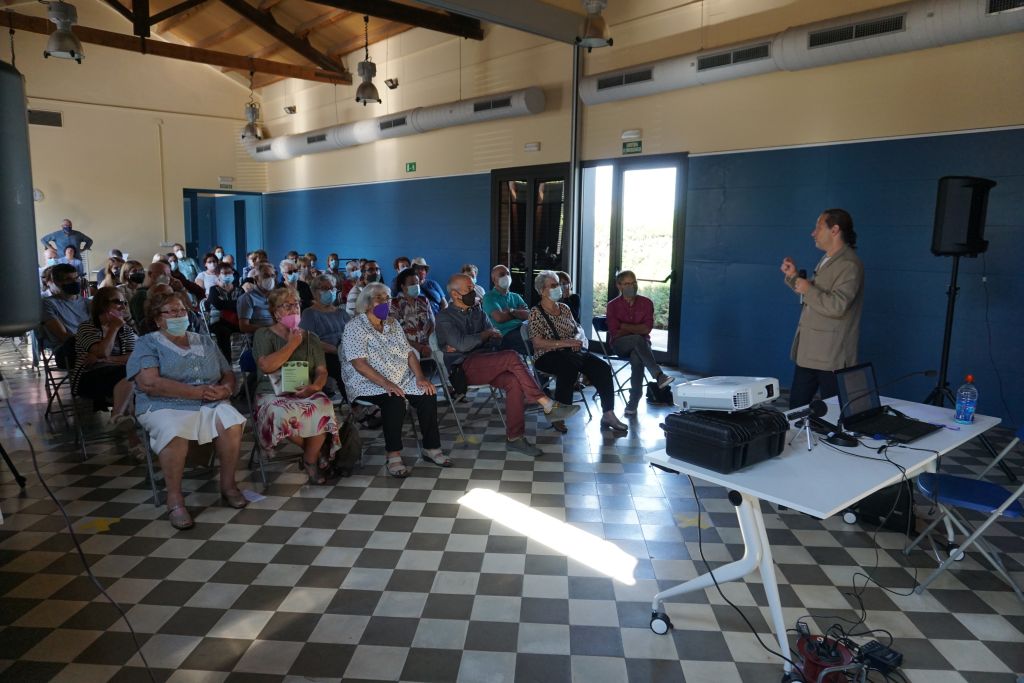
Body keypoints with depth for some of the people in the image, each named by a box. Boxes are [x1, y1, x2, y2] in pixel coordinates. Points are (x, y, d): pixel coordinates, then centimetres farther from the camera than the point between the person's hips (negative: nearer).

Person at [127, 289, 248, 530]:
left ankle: (228, 484, -10)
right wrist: (198, 392, -16)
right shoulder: (147, 344, 6)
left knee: (232, 423, -28)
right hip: (166, 407, -3)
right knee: (175, 432, -37)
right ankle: (174, 498, -21)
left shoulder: (205, 342, 22)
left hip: (211, 404, 4)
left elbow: (228, 374, 18)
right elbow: (149, 383, -11)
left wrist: (226, 388, -8)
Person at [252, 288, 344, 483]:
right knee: (281, 414, -37)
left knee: (323, 409, -33)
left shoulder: (310, 337, 15)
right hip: (274, 394, -2)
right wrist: (292, 344, -7)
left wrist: (315, 386, -15)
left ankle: (310, 460, -9)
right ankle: (319, 453, -12)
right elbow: (266, 366, -13)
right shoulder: (263, 335, 5)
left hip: (305, 393, 2)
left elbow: (322, 371, 8)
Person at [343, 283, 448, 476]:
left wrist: (420, 377, -7)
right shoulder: (355, 327, -6)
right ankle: (394, 456, -25)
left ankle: (431, 448, -7)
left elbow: (409, 353, 11)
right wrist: (386, 384, -27)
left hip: (401, 380, 6)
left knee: (427, 396, -18)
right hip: (369, 383, -6)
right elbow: (359, 363, -17)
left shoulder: (393, 324, 15)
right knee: (395, 401, -34)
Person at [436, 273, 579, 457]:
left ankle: (514, 438, -23)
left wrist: (464, 345, -6)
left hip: (485, 364, 6)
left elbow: (496, 339, 9)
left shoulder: (478, 313, 21)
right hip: (464, 368, -6)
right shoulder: (444, 317, 2)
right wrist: (486, 334, 0)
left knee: (514, 381, -27)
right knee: (511, 357, -28)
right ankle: (548, 406, -26)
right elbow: (461, 344, -14)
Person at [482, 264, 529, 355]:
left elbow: (528, 314, 8)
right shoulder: (489, 297, 8)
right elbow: (499, 318, -9)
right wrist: (519, 313, 7)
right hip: (506, 333, -6)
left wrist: (512, 311, -7)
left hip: (523, 328, 6)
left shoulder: (516, 297, 26)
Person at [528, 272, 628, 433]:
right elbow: (538, 343, -11)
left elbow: (579, 329, 20)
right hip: (548, 356, -6)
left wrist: (578, 338, -5)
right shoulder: (536, 312, -1)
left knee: (602, 367, -19)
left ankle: (608, 414, -20)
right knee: (569, 365, -39)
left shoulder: (564, 308, 18)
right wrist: (563, 343, -20)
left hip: (571, 353, 6)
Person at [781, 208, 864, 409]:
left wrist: (808, 289, -15)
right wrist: (793, 276, 11)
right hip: (808, 352, 9)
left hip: (831, 356, -9)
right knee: (796, 407, 13)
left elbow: (837, 306, -25)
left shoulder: (849, 264, -15)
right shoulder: (827, 260, 15)